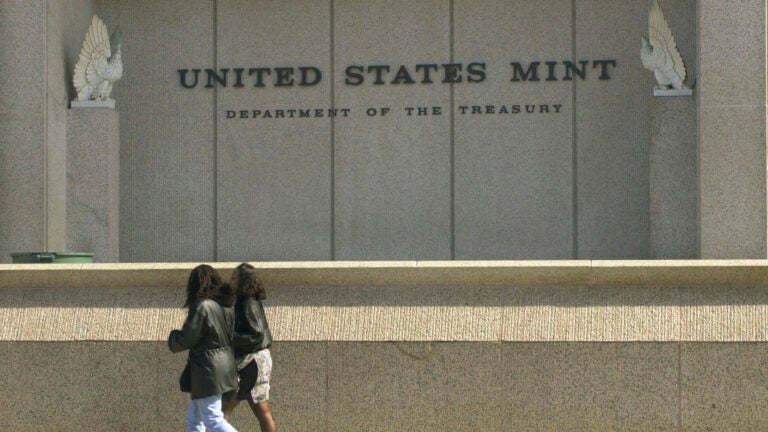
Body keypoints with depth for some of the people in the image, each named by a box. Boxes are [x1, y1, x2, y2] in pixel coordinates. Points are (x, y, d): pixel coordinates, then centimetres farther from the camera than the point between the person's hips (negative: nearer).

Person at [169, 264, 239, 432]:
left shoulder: (201, 306, -18)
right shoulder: (227, 305, 6)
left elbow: (186, 340, -13)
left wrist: (173, 337, 9)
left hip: (208, 370, -9)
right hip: (224, 366, 9)